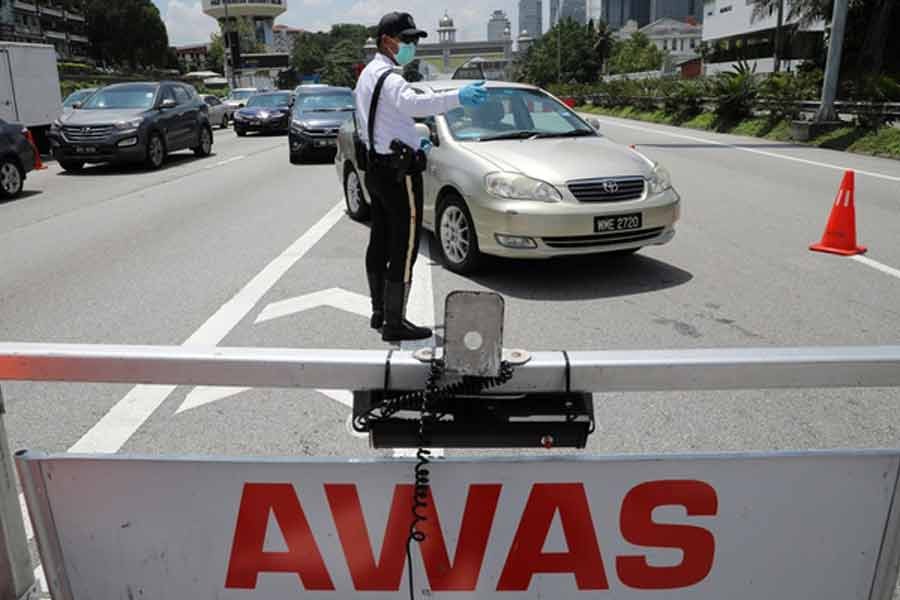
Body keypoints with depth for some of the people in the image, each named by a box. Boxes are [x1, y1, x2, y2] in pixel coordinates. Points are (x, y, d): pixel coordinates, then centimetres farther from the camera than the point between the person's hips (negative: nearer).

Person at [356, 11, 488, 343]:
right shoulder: (388, 78, -16)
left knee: (379, 244, 15)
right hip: (398, 173, -11)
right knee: (404, 248, -6)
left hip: (376, 168, 11)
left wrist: (410, 144, 15)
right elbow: (413, 103, -40)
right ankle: (394, 324, -1)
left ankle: (380, 313, 27)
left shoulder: (368, 74, 17)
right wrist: (457, 98, -55)